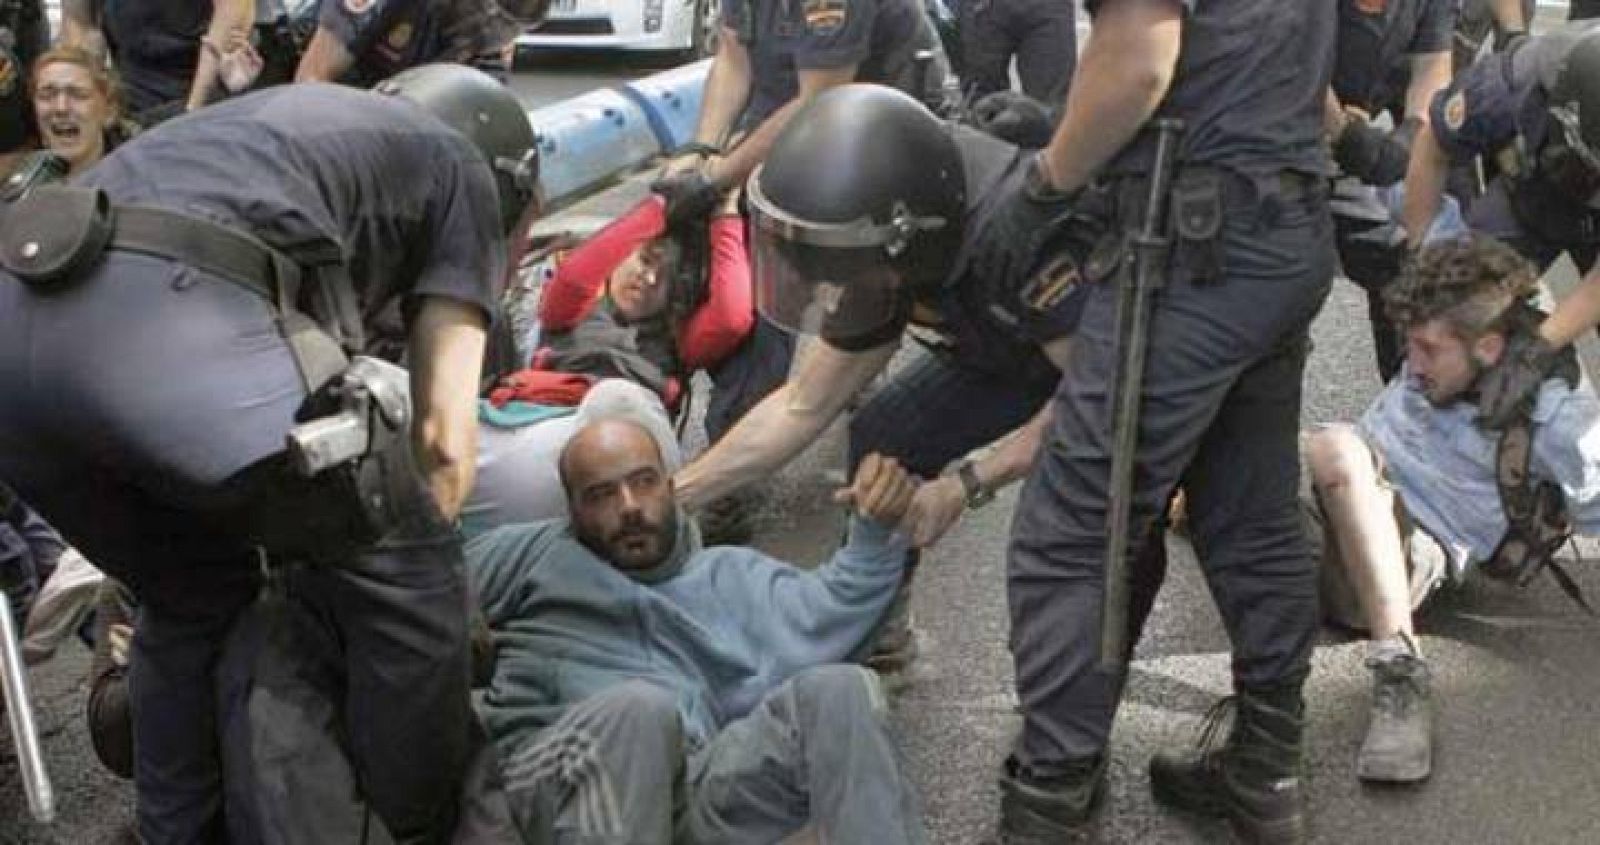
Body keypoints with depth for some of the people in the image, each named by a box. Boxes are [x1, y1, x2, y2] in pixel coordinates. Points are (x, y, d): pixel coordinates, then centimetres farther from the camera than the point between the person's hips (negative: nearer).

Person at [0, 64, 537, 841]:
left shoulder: (290, 117, 42)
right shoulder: (461, 172, 25)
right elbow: (443, 439, 17)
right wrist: (401, 550, 33)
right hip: (180, 320, -7)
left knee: (192, 602, 30)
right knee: (403, 591, 15)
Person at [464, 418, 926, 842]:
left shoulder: (729, 573, 27)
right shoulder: (533, 552, 19)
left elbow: (829, 608, 13)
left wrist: (875, 529, -2)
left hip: (697, 790, 3)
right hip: (563, 780, -3)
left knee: (837, 690, -20)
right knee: (641, 708, -38)